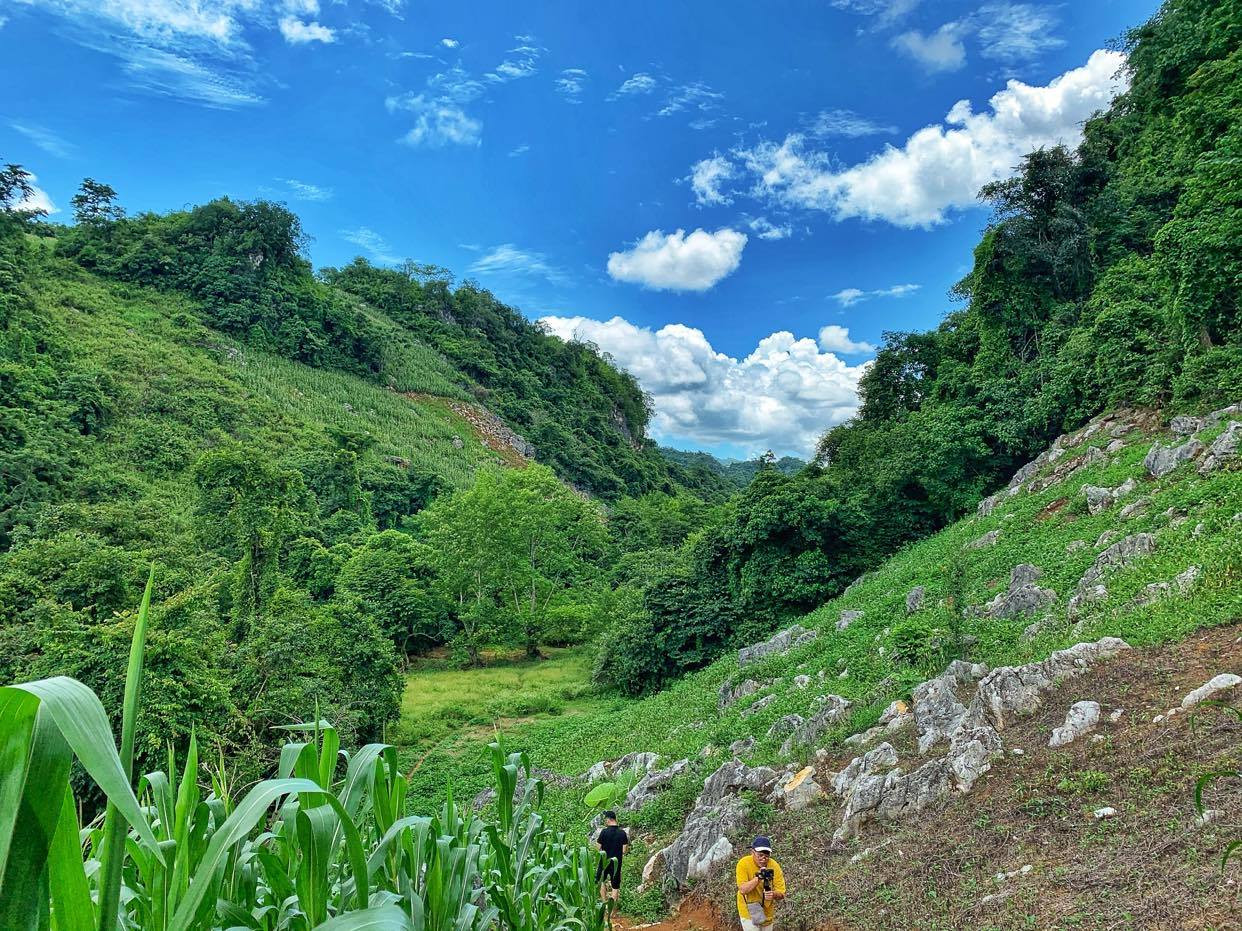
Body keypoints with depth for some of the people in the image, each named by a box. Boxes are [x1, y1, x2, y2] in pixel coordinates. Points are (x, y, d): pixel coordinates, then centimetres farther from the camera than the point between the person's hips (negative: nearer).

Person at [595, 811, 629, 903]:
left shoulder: (604, 832, -14)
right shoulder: (622, 833, -7)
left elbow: (598, 848, -10)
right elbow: (624, 851, -6)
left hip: (604, 862, -1)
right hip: (617, 863, 1)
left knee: (602, 881, 21)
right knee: (615, 886, 11)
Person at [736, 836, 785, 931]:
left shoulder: (774, 866, -13)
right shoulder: (744, 863, -20)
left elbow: (781, 894, -11)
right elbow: (743, 890, -26)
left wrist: (773, 894, -34)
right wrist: (758, 877, -38)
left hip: (768, 912, 3)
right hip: (749, 911, -3)